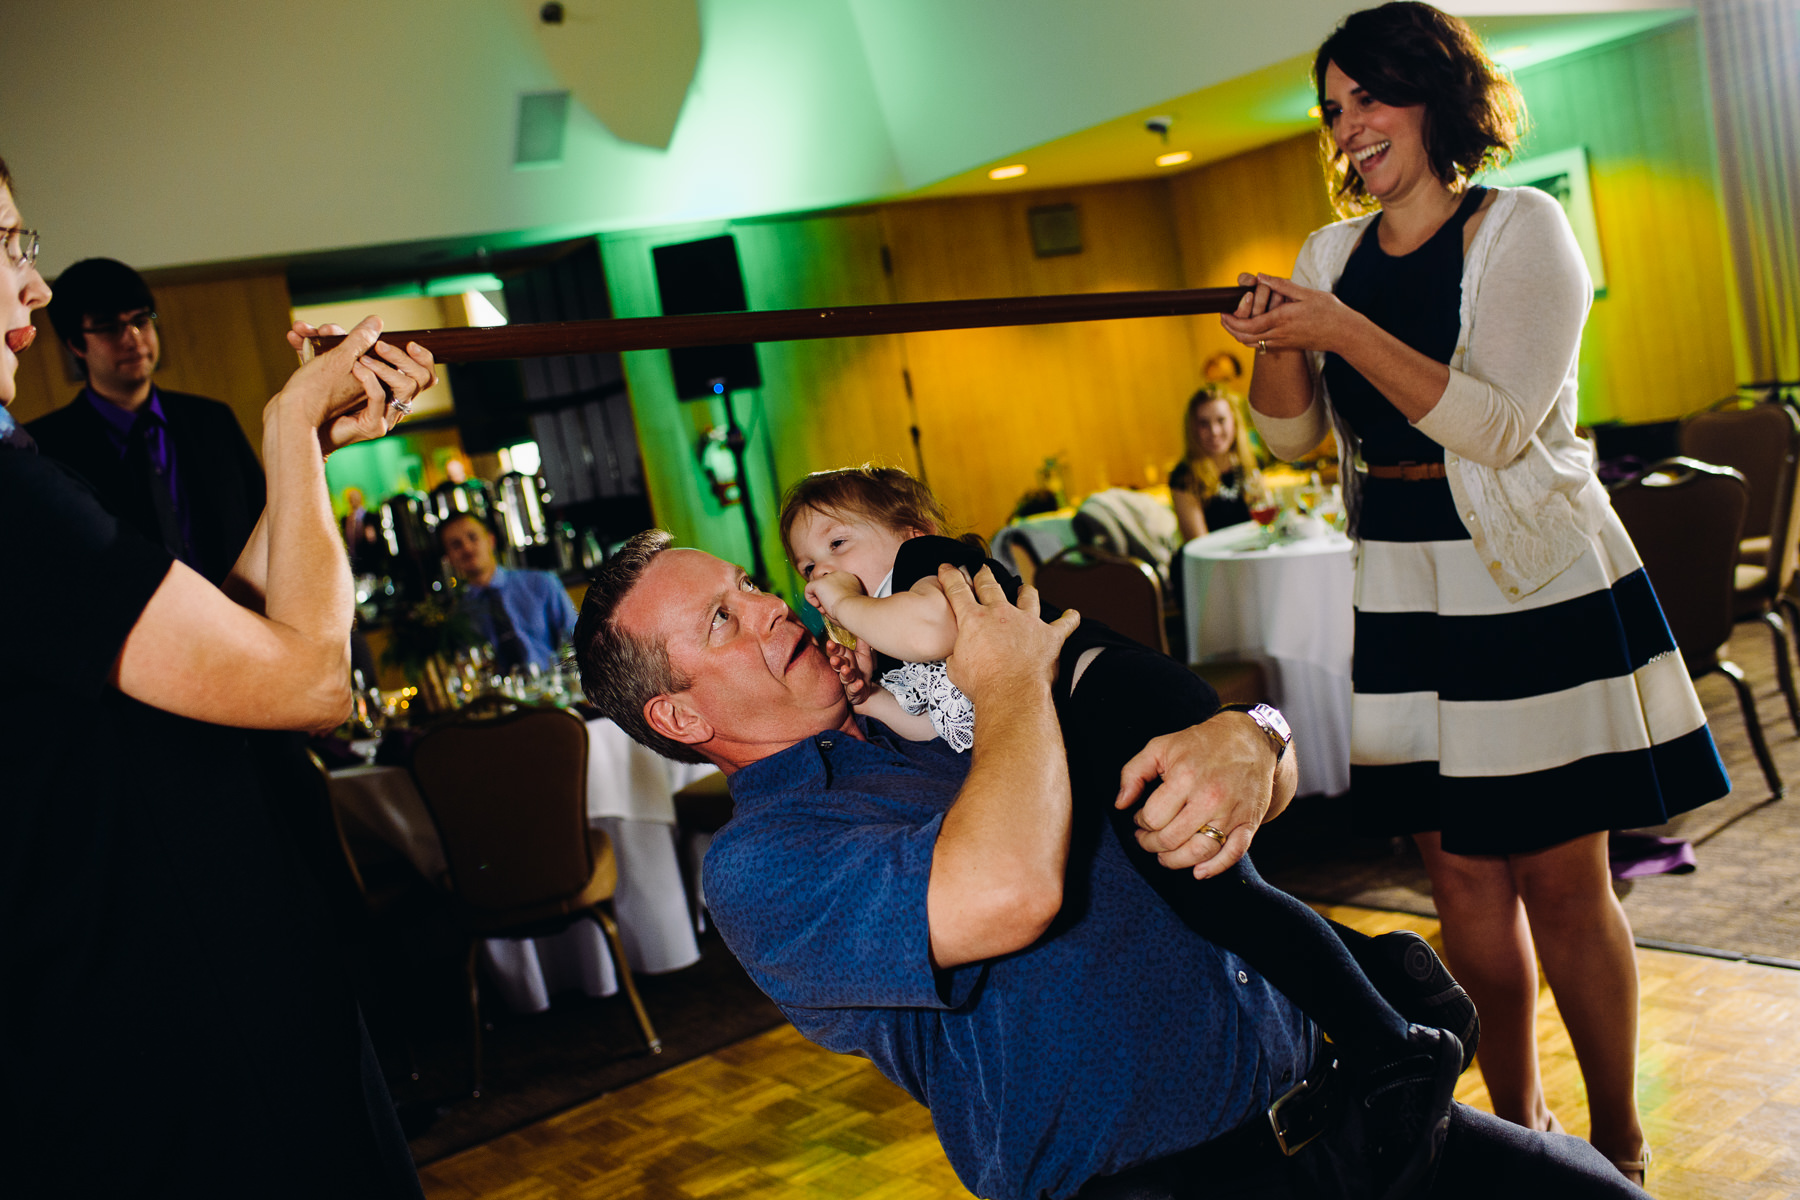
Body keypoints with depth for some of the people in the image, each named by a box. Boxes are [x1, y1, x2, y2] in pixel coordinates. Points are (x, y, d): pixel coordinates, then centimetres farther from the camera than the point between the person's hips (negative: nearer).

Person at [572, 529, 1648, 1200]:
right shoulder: (758, 865, -8)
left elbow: (1271, 769, 14)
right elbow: (1007, 890, -29)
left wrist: (1246, 747, -11)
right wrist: (1011, 679, -11)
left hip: (1316, 1091, 6)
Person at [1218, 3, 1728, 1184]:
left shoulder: (1521, 228, -6)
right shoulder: (1333, 253, 10)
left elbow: (1497, 424, -17)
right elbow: (1293, 432, 11)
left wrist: (1343, 331, -22)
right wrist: (1278, 345, -9)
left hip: (1534, 584, -5)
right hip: (1405, 592, 5)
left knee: (1561, 881, -1)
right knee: (1463, 875, 9)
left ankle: (1620, 1145, 17)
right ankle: (1518, 1127, 24)